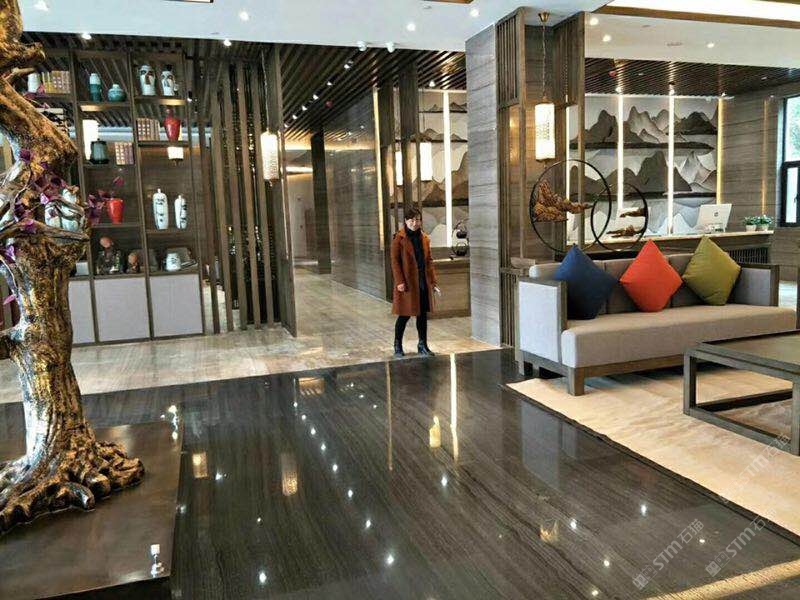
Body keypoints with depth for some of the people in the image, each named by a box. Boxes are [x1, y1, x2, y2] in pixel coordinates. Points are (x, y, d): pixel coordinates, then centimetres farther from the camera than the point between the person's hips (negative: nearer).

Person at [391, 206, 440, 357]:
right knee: (404, 315, 2)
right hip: (407, 283, -5)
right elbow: (395, 261, -9)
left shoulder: (424, 239, 9)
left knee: (423, 314, 10)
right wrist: (399, 281, -17)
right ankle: (397, 347, 17)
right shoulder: (399, 238, -7)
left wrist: (433, 281, 8)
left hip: (423, 283, 5)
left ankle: (423, 345, 21)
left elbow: (429, 261, 13)